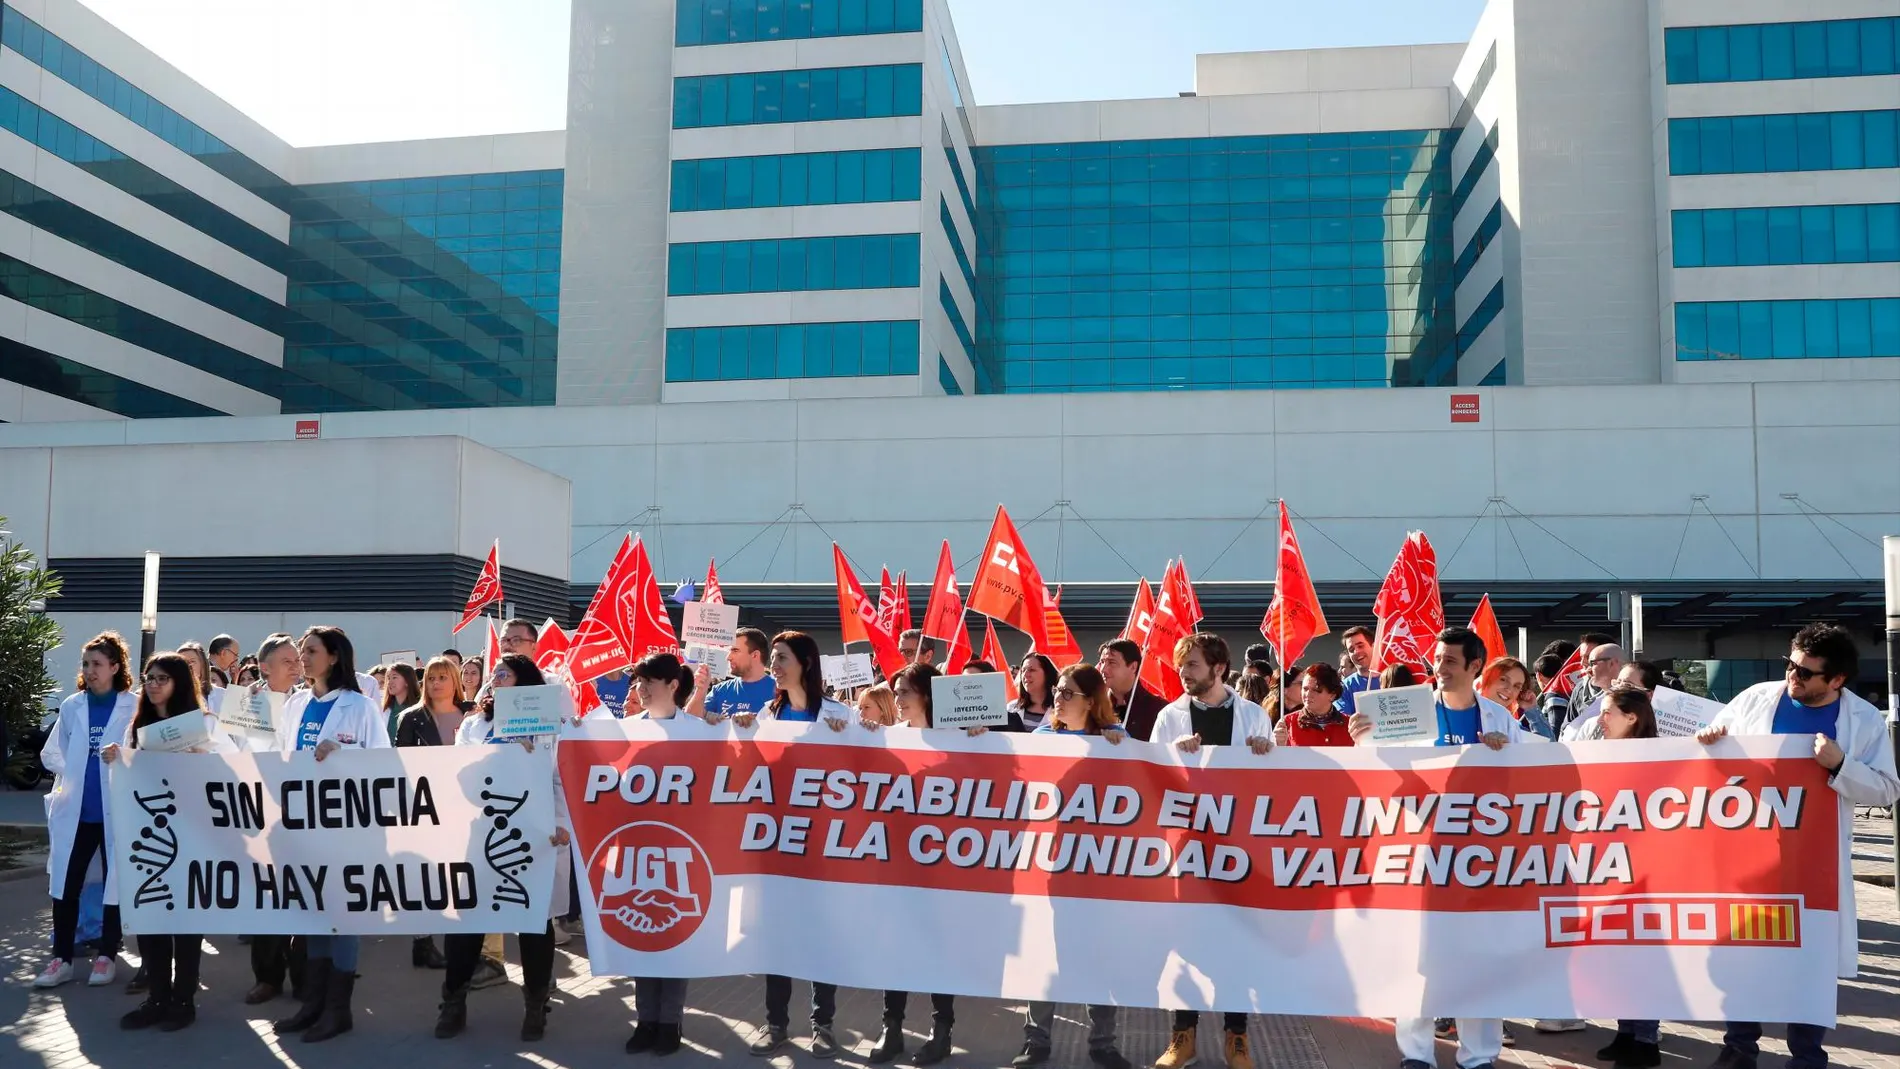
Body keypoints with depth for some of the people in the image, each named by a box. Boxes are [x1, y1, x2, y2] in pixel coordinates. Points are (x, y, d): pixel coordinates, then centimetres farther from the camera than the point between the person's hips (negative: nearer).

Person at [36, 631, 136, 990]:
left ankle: (107, 956, 18)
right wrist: (73, 776, 2)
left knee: (115, 883, 6)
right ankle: (62, 957, 16)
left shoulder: (135, 707, -8)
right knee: (65, 884, 6)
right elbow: (51, 753, 13)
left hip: (117, 809, -3)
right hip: (75, 809, 4)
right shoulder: (71, 706, 4)